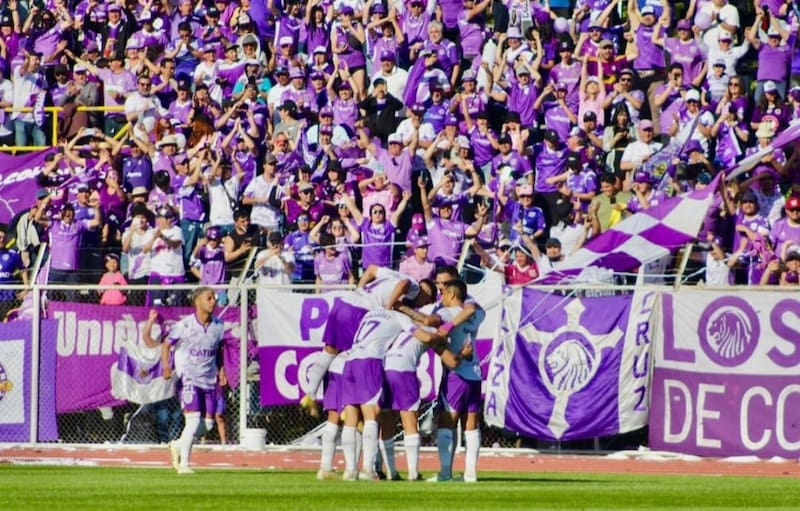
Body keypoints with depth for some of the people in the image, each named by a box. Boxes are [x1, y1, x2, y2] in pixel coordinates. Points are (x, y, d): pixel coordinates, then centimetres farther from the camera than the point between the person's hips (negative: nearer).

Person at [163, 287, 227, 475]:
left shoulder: (218, 325, 3)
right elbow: (166, 345, -2)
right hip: (188, 379, -5)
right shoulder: (185, 325, -10)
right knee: (193, 420, -17)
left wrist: (221, 371, 7)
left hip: (209, 380, 5)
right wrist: (166, 365, -17)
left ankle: (178, 445, 30)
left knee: (207, 423, 4)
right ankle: (183, 464, -7)